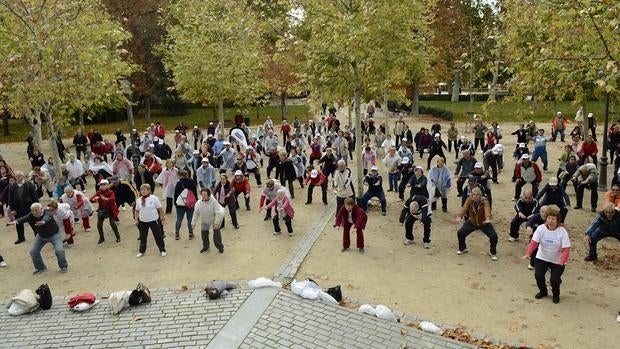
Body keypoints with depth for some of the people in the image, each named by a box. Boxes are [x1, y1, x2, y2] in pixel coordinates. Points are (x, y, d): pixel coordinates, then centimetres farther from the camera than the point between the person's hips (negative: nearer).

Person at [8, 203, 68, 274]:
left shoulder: (47, 212, -30)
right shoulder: (31, 215, -18)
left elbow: (47, 217, -54)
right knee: (33, 251, 0)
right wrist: (16, 221, -60)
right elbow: (24, 218, -38)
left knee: (59, 250, -20)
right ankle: (40, 267, 23)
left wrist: (43, 221, -77)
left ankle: (63, 266, 4)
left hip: (54, 234, -5)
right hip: (41, 236, 5)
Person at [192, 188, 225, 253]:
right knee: (204, 232, 3)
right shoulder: (199, 203, -20)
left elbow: (218, 213, -26)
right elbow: (196, 214, -7)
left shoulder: (213, 202, -31)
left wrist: (216, 223, -26)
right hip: (205, 220, 4)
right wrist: (193, 224, -4)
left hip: (216, 218, -4)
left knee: (216, 231, -9)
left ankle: (220, 247, 8)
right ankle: (205, 247, 25)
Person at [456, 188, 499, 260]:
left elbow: (487, 210, -47)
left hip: (484, 223, -2)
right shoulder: (469, 200, -21)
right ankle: (463, 249, 22)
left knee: (494, 236, -16)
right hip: (472, 222, 2)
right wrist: (459, 217, -57)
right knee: (460, 233, -8)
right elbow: (464, 208, -37)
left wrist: (488, 219, -69)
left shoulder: (484, 202, -27)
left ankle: (493, 252, 13)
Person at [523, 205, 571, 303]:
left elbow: (566, 249, -22)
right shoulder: (541, 228, -13)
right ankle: (543, 291, 22)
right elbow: (534, 242, -18)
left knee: (555, 279, -14)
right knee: (538, 275, -12)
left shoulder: (562, 231, -18)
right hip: (542, 258, 2)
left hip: (557, 261, -2)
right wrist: (528, 253, -35)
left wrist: (562, 260, -39)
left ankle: (556, 294, 21)